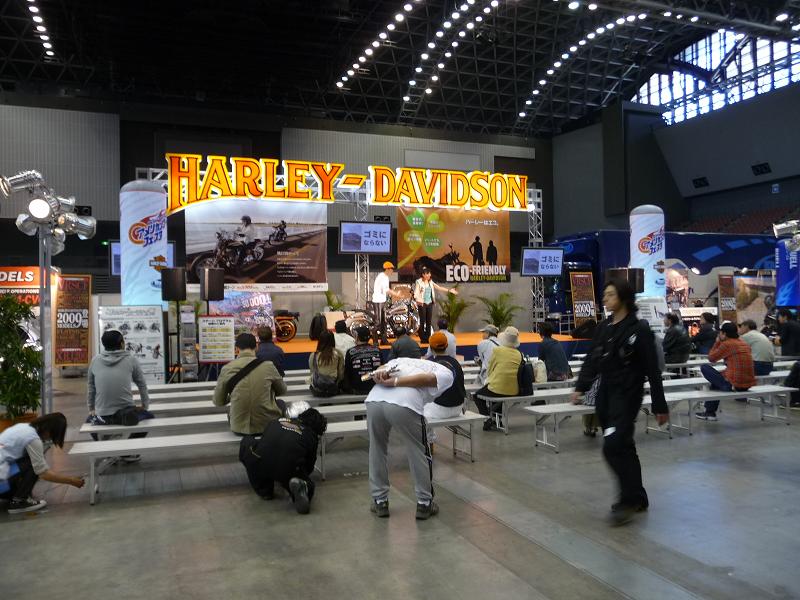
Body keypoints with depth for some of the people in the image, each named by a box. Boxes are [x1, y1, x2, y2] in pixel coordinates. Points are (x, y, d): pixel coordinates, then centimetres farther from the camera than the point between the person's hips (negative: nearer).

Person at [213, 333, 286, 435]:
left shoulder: (227, 369, -9)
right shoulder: (268, 366, -11)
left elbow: (218, 402, 2)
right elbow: (282, 391, 7)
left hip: (239, 428, 3)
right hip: (267, 425, -3)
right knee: (280, 403, 30)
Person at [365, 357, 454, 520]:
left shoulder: (402, 360, 38)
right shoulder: (446, 374, 23)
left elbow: (379, 370, 21)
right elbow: (425, 379, 2)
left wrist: (381, 375, 1)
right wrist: (394, 382, 0)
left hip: (374, 400, 4)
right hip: (404, 404, -4)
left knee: (377, 450, 25)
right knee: (419, 453, 17)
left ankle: (380, 502, 31)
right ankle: (424, 504, 26)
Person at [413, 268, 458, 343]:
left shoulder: (430, 282, 10)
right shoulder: (418, 282, -6)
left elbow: (439, 287, 14)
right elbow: (416, 293, -14)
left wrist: (449, 290, 10)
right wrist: (418, 300, -33)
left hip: (430, 303, 5)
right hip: (422, 304, -5)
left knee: (429, 322, 7)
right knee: (422, 322, -3)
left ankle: (428, 338, 14)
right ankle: (423, 339, 3)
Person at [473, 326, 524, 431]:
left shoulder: (497, 350, -9)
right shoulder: (519, 354, 3)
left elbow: (489, 370, 0)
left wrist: (489, 379, 20)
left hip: (498, 389, -5)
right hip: (515, 392, 5)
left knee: (477, 396, 21)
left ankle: (488, 418, 6)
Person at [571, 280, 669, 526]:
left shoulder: (638, 329, -8)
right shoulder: (603, 328, 11)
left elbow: (652, 370, -8)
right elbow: (592, 361, 10)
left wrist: (660, 406, -8)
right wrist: (581, 387, -4)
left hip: (627, 394, -7)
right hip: (605, 394, 7)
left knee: (614, 446, -14)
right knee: (623, 448, 13)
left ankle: (629, 500, 2)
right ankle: (638, 498, 26)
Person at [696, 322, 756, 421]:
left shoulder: (726, 344, -12)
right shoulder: (745, 344, 12)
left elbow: (711, 358, 0)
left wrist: (717, 342, 8)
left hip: (733, 385, -8)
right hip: (748, 385, 8)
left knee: (704, 367, 6)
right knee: (716, 378, 31)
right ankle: (710, 412, 33)